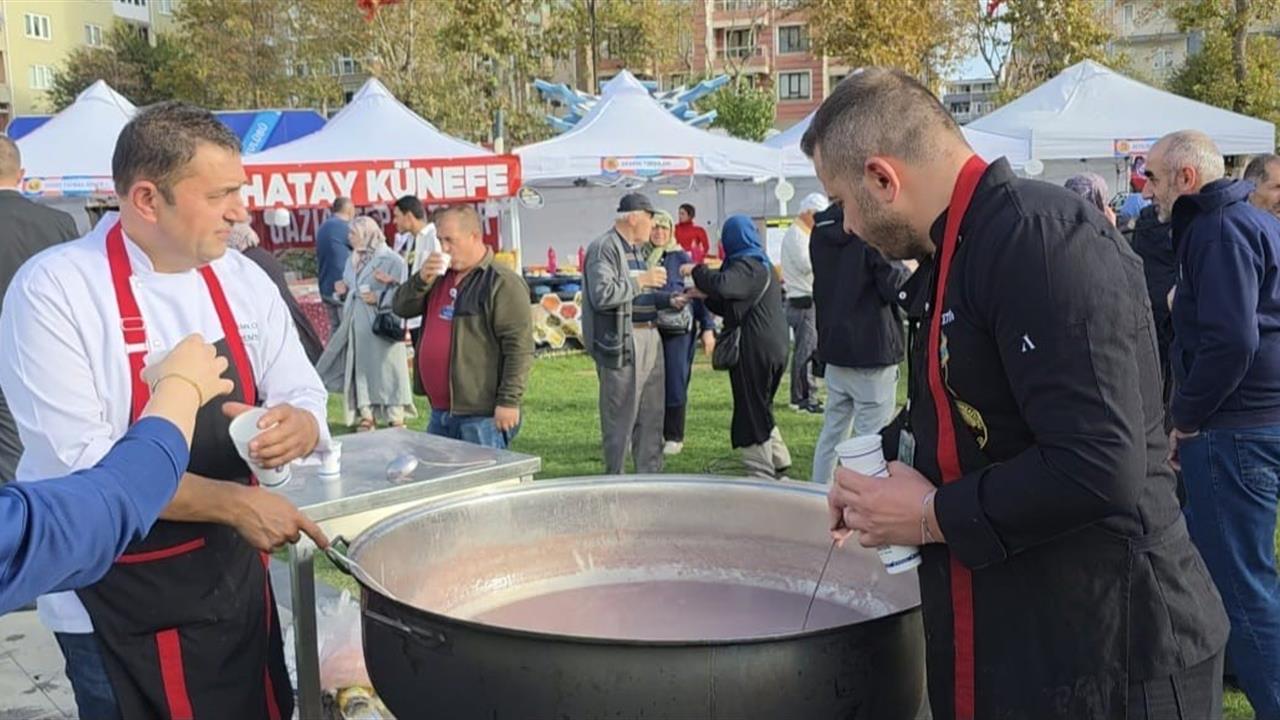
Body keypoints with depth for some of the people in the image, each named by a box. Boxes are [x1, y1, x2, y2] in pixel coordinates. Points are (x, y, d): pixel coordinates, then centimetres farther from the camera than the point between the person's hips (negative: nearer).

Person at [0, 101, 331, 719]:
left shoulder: (243, 280, -1)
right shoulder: (52, 290, -17)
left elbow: (303, 397, 5)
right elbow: (78, 462, -22)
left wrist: (297, 426, -19)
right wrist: (231, 502, -26)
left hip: (236, 577, 5)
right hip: (116, 605, -5)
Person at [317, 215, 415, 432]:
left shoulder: (391, 260, -8)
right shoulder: (353, 261, 15)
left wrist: (378, 298, -23)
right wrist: (343, 291, 3)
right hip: (356, 327, 7)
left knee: (385, 371, -4)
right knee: (359, 371, 6)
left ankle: (397, 421, 4)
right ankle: (366, 418, 14)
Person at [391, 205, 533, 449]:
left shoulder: (502, 283, -12)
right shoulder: (441, 277, 16)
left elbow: (519, 347, -17)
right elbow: (401, 308, 14)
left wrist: (509, 401, -20)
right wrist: (422, 279, -5)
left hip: (482, 417, -8)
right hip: (440, 412, 8)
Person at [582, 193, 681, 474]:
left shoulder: (635, 249, 19)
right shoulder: (604, 248, -11)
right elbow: (602, 295, -23)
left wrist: (669, 300, 11)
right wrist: (641, 280, -16)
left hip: (650, 339, 9)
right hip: (622, 343, -9)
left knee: (651, 418, 14)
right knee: (620, 420, -3)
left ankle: (651, 475, 24)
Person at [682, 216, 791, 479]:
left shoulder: (747, 265, -13)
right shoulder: (762, 264, 19)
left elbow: (722, 284, -34)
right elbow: (733, 306, 23)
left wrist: (696, 270, -16)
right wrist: (705, 296, 12)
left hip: (755, 350, -10)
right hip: (772, 347, 10)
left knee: (752, 411, -3)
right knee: (761, 409, 20)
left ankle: (762, 474, 1)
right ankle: (779, 463, 28)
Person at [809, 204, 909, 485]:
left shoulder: (821, 228, 8)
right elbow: (895, 288, -14)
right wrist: (908, 268, 4)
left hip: (833, 346, 8)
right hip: (872, 350, -8)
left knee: (832, 432, 17)